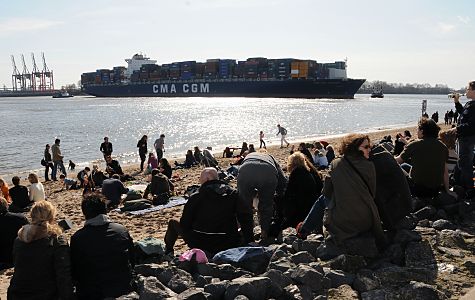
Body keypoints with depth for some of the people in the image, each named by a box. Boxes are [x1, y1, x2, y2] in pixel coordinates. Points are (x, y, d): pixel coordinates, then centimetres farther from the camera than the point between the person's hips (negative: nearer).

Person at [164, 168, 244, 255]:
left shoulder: (196, 197, -7)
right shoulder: (233, 194, 2)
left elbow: (185, 224, -2)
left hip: (200, 244, -2)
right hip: (229, 245, 2)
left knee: (173, 222, 18)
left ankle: (168, 252, 32)